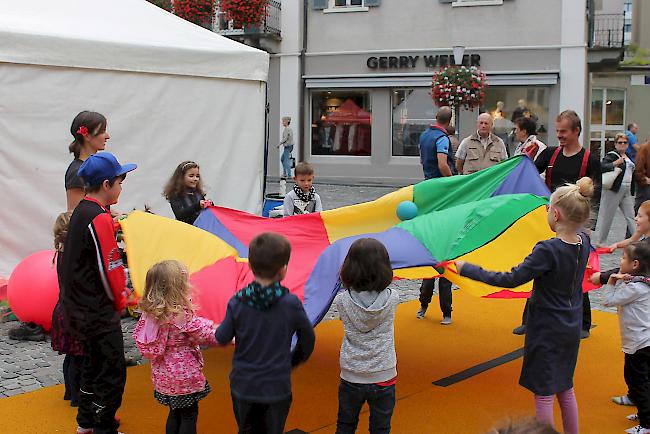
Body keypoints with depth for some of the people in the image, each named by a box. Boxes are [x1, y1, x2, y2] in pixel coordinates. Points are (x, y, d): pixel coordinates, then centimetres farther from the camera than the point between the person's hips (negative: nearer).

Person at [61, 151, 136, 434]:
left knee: (94, 363, 22)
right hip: (101, 313, -10)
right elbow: (109, 268, -19)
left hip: (83, 309, 10)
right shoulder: (100, 219, -21)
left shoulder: (81, 211, 8)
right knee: (113, 371, -1)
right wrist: (121, 300, -5)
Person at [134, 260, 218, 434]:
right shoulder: (183, 315, -24)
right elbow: (204, 335, -17)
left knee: (175, 413, 22)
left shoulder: (149, 312, -4)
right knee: (189, 415, 7)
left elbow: (139, 335, 6)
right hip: (185, 375, -7)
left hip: (162, 374, 7)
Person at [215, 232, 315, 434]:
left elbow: (222, 338, -4)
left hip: (243, 387, 1)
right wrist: (294, 361, 17)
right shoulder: (291, 303, -15)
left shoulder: (237, 303, -13)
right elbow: (307, 339, -2)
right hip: (277, 389, -1)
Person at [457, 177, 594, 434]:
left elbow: (511, 280, -27)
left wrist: (466, 269, -22)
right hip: (571, 329, 7)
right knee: (565, 389, 21)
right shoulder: (584, 242, -6)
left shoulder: (547, 250, -27)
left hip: (546, 333, -7)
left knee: (543, 393, 4)